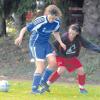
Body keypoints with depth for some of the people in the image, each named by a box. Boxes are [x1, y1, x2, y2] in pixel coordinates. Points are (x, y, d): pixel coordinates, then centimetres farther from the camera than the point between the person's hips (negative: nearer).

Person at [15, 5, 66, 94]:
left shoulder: (57, 22, -7)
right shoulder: (40, 21, -27)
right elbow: (25, 29, -25)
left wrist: (61, 42, 2)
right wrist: (20, 37, -41)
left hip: (46, 43, 6)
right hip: (36, 44, -6)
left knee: (53, 62, -7)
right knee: (41, 67, -10)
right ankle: (34, 89, 1)